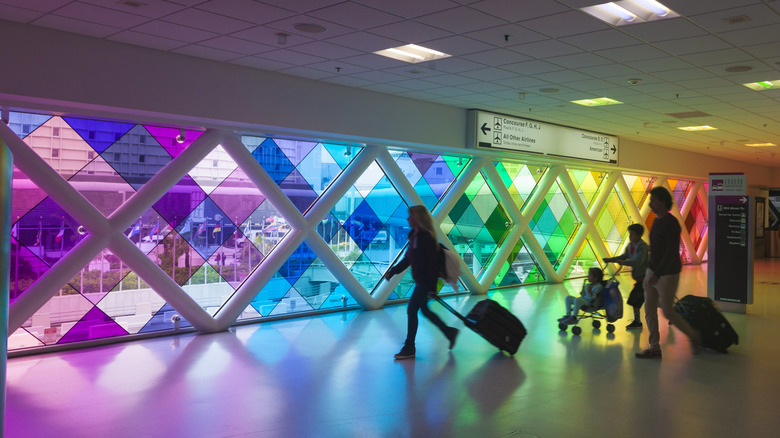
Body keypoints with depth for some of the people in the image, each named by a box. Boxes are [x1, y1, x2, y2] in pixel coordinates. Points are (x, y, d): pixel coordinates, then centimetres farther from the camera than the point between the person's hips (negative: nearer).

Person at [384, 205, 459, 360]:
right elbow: (407, 259, 16)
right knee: (424, 310, 18)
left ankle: (409, 348, 6)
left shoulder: (426, 237, -19)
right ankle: (449, 332, 33)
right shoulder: (413, 235, 9)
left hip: (425, 281, -10)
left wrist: (432, 286, -22)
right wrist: (392, 272, 11)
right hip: (420, 280, 10)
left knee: (411, 310, -5)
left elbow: (433, 262, -21)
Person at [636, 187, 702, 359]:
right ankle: (654, 348, 12)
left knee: (668, 312, 0)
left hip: (668, 274, -9)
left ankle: (693, 336, 23)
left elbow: (671, 252, -24)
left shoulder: (671, 223, -18)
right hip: (653, 271, 9)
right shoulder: (657, 221, 10)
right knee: (649, 310, 6)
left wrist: (658, 273, -29)